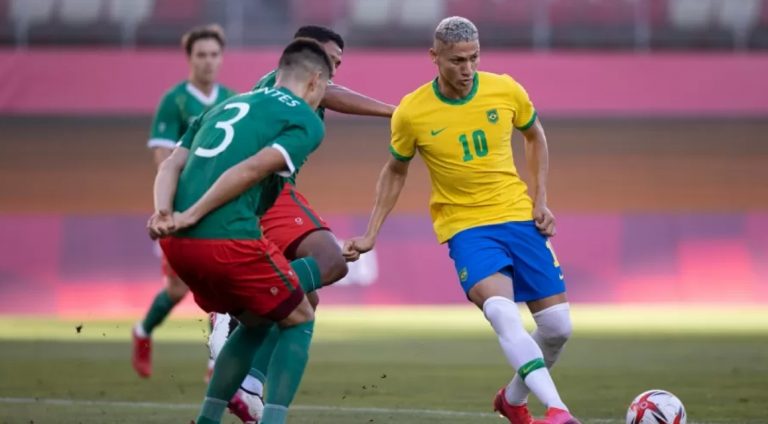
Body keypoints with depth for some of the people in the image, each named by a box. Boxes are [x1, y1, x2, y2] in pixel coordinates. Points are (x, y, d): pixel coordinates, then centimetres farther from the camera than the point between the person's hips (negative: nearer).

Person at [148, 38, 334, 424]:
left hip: (177, 244, 7)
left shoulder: (227, 106, 25)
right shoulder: (306, 121, 4)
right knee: (298, 320, 15)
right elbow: (251, 169, -11)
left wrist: (163, 214, -4)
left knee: (255, 323, 27)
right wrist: (192, 215, -13)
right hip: (229, 240, -7)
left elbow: (171, 165, 12)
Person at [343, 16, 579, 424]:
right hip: (465, 226, -3)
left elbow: (535, 137, 15)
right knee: (502, 313, -29)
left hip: (519, 217, 3)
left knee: (557, 327, 1)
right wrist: (370, 235, 5)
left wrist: (540, 199, 6)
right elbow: (395, 172, 8)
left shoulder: (506, 90, -5)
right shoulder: (411, 112, -10)